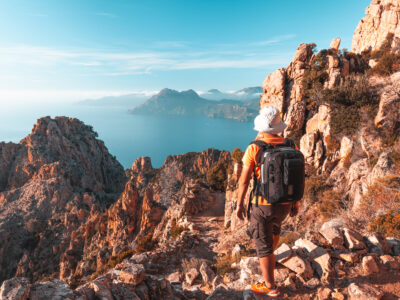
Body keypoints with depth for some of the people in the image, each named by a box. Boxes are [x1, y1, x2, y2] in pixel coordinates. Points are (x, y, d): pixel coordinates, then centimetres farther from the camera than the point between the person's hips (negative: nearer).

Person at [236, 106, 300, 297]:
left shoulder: (254, 148, -18)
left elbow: (244, 180, -16)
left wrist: (239, 204, -4)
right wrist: (295, 202, 14)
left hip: (263, 205, -5)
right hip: (285, 204, 5)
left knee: (263, 245, 10)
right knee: (275, 225, 35)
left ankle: (270, 287, 22)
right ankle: (269, 253, 60)